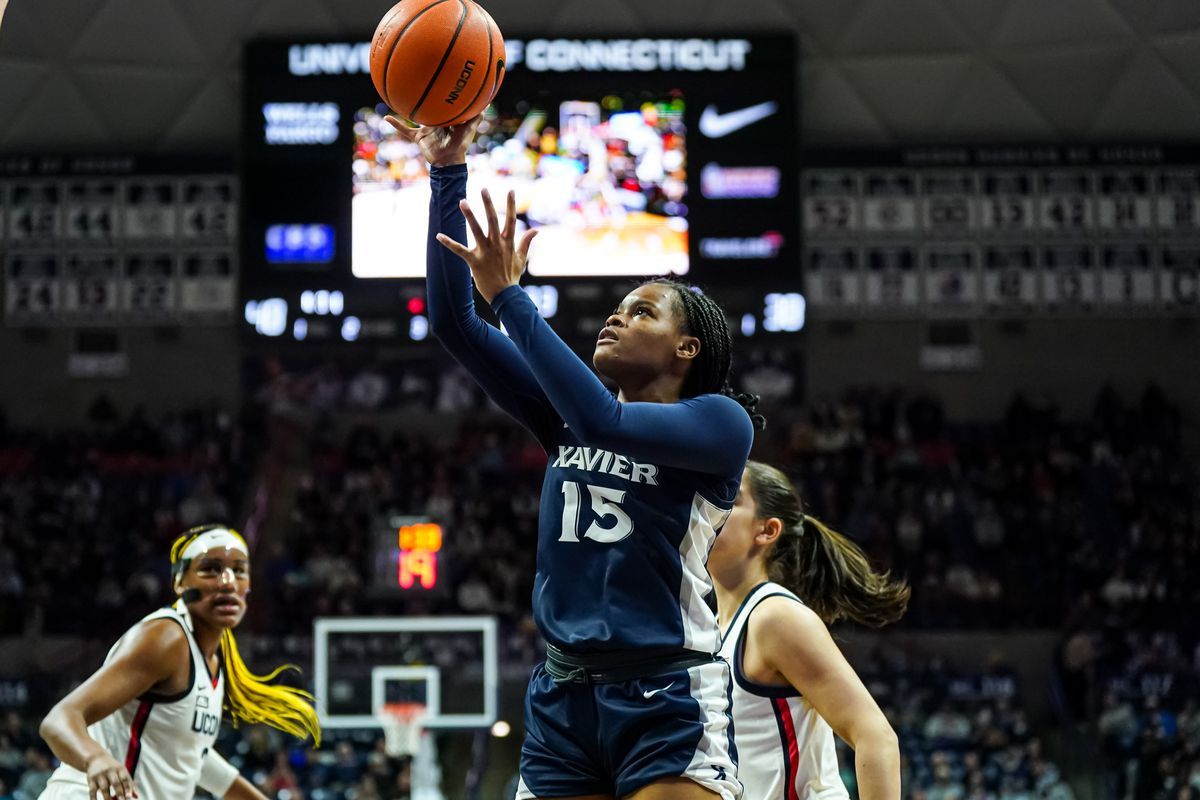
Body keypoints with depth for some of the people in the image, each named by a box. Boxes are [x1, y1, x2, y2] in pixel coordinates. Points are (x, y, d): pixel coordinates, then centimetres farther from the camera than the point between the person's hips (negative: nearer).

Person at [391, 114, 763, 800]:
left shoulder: (722, 422, -1)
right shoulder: (568, 423, 14)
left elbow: (609, 420, -20)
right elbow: (454, 322, 9)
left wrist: (509, 295, -18)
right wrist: (449, 173, 1)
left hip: (669, 700, -6)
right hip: (562, 698, 6)